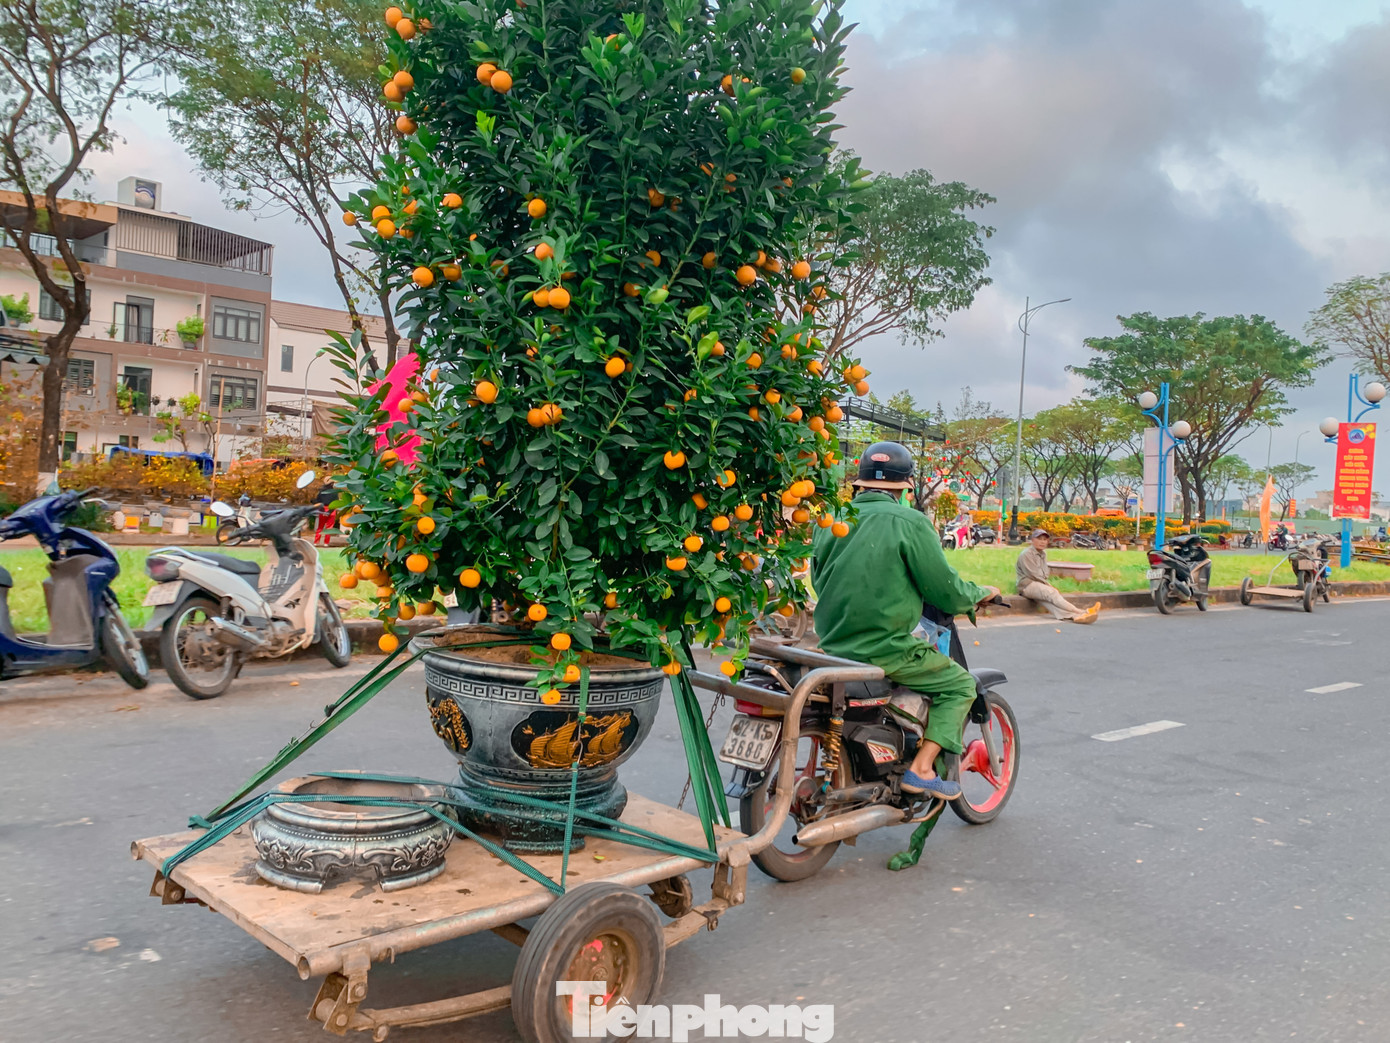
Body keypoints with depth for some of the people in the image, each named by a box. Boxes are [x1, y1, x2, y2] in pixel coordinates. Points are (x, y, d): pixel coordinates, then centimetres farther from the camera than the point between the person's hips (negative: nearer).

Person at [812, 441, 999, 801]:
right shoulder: (910, 522, -11)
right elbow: (945, 591, -10)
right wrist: (982, 593, 11)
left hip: (832, 646, 7)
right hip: (884, 648, -7)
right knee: (960, 684, 11)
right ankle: (921, 769, -2)